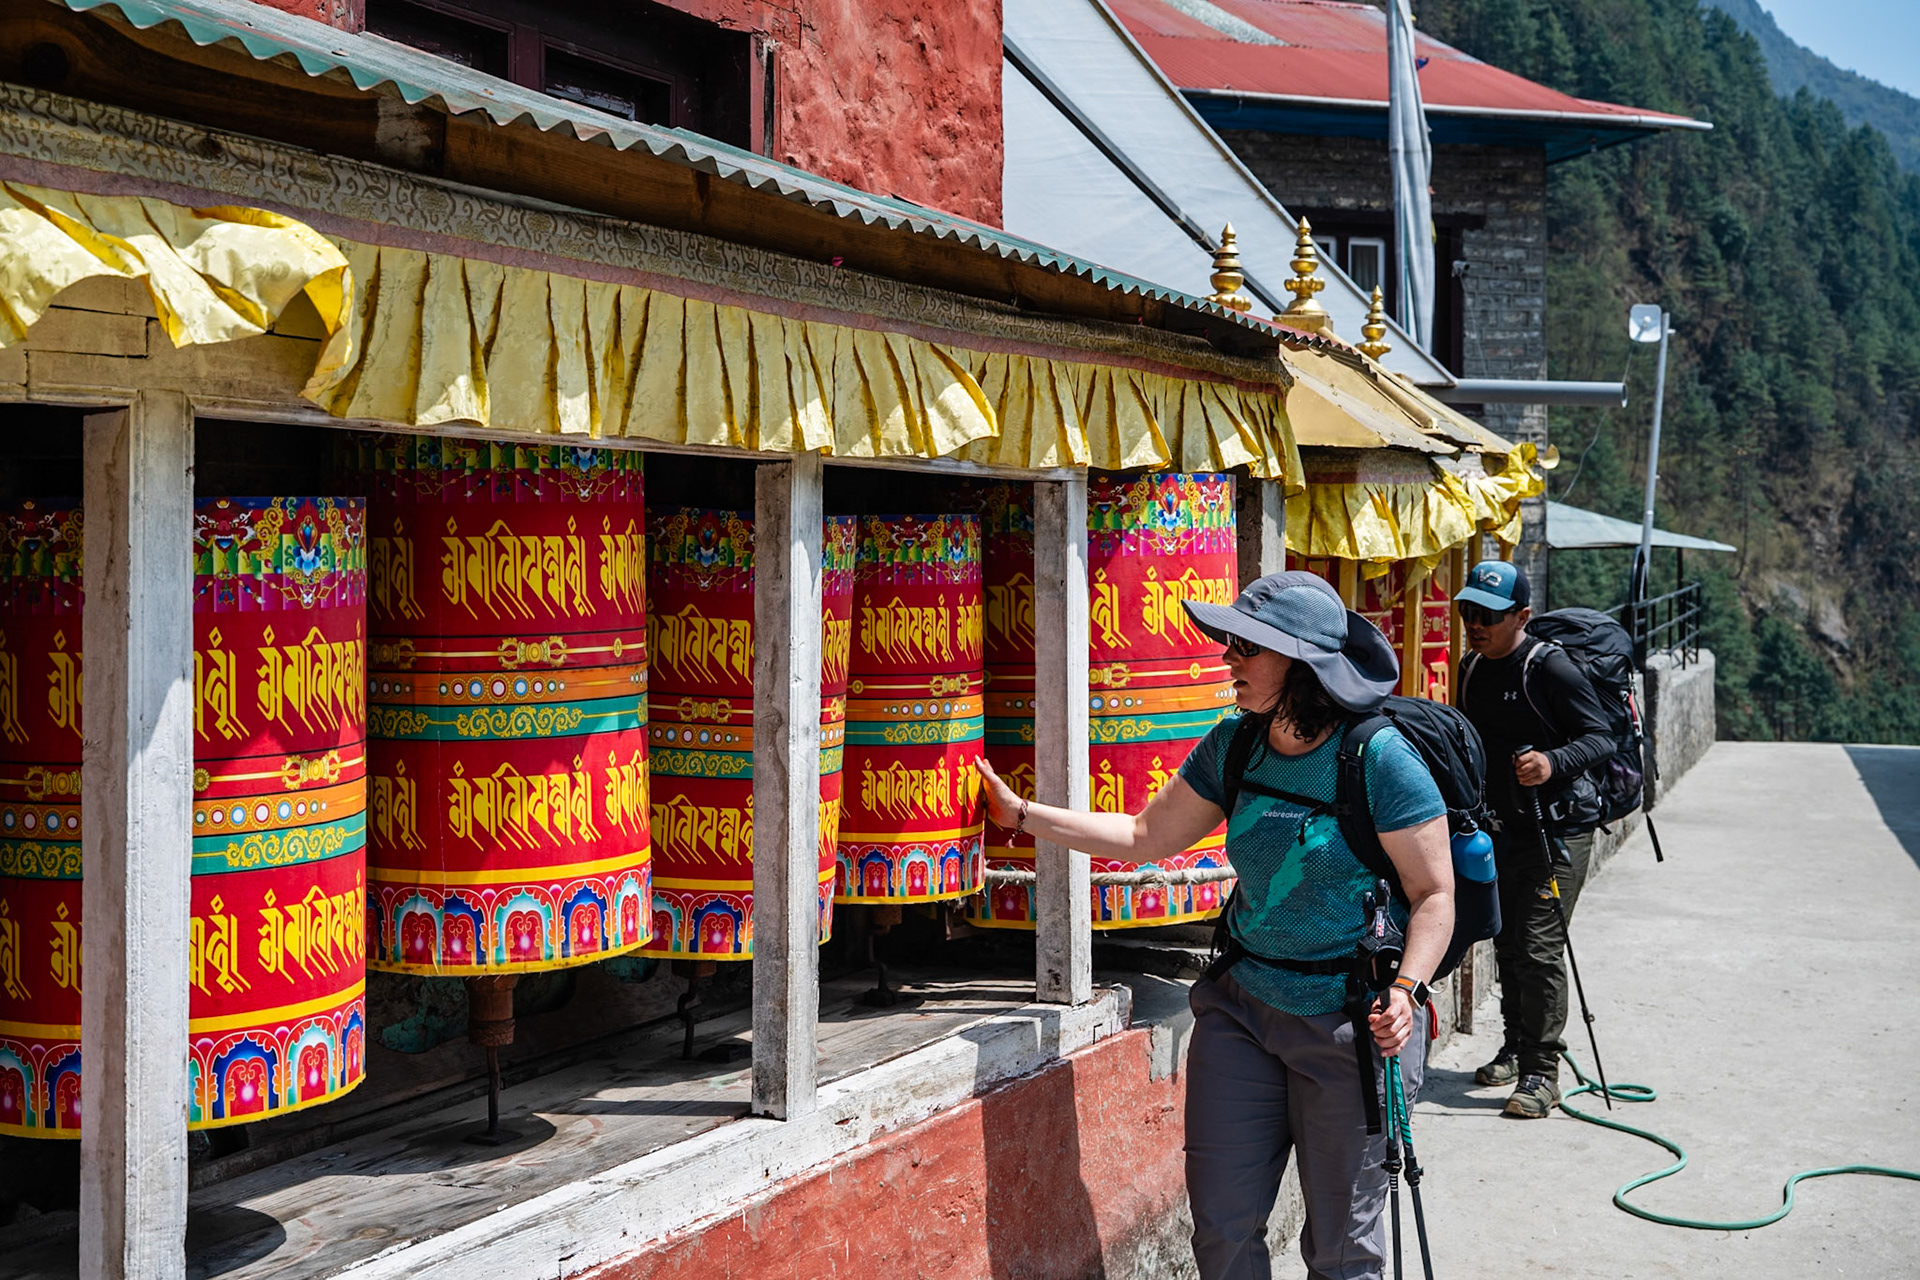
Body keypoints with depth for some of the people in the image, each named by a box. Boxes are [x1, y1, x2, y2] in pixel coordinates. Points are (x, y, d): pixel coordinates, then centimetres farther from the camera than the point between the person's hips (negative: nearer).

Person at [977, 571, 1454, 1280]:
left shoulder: (1380, 758, -15)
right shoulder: (1234, 745, 2)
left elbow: (1433, 893, -11)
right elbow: (1147, 835, 11)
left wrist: (1405, 989, -25)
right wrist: (1021, 815, 10)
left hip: (1353, 1022, -5)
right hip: (1241, 1007, 5)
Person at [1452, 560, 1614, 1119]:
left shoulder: (1551, 668, -14)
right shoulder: (1472, 669, 9)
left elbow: (1601, 738, -16)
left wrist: (1553, 763, -32)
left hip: (1556, 829, -7)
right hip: (1499, 829, 8)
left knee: (1538, 948, -11)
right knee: (1507, 943, 16)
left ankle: (1541, 1073, -5)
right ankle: (1517, 1047, 32)